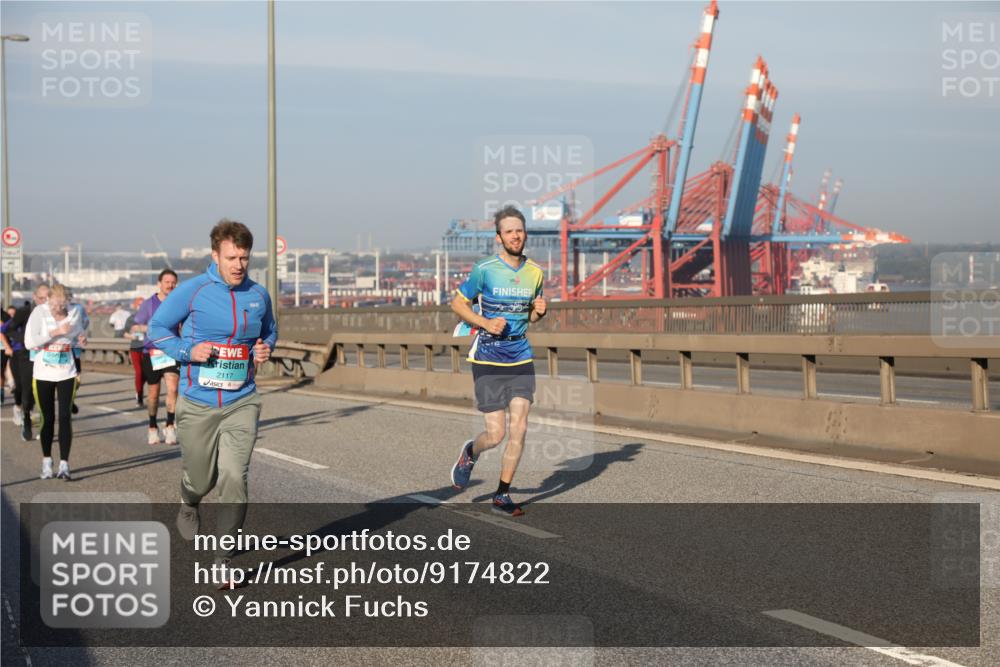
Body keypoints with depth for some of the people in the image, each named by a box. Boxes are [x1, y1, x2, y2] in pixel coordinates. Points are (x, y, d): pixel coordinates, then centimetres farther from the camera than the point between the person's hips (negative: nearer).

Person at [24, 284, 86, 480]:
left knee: (65, 416, -8)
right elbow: (29, 342, -18)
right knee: (48, 418, 7)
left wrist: (80, 339, -8)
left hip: (67, 373, 1)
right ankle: (46, 461, 24)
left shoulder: (74, 312, -1)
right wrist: (55, 332, -24)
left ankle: (64, 464, -7)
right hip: (43, 373, -1)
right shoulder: (39, 312, -10)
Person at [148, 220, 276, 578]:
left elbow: (269, 331, 23)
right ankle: (188, 504, 50)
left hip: (241, 403, 2)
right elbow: (157, 327, 1)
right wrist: (188, 351, -14)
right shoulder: (192, 291, -7)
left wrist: (265, 349, 1)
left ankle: (224, 559, -2)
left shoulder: (258, 295, 4)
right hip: (197, 403, -2)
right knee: (201, 479, 11)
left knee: (234, 478, -12)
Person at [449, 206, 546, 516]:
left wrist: (539, 311, -4)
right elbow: (458, 303, 0)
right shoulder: (484, 269, -8)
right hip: (488, 360, -4)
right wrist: (485, 323, -14)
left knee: (519, 429, -5)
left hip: (521, 359, 4)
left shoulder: (535, 272, 6)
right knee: (496, 435, -5)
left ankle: (502, 495, 10)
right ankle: (470, 453, 32)